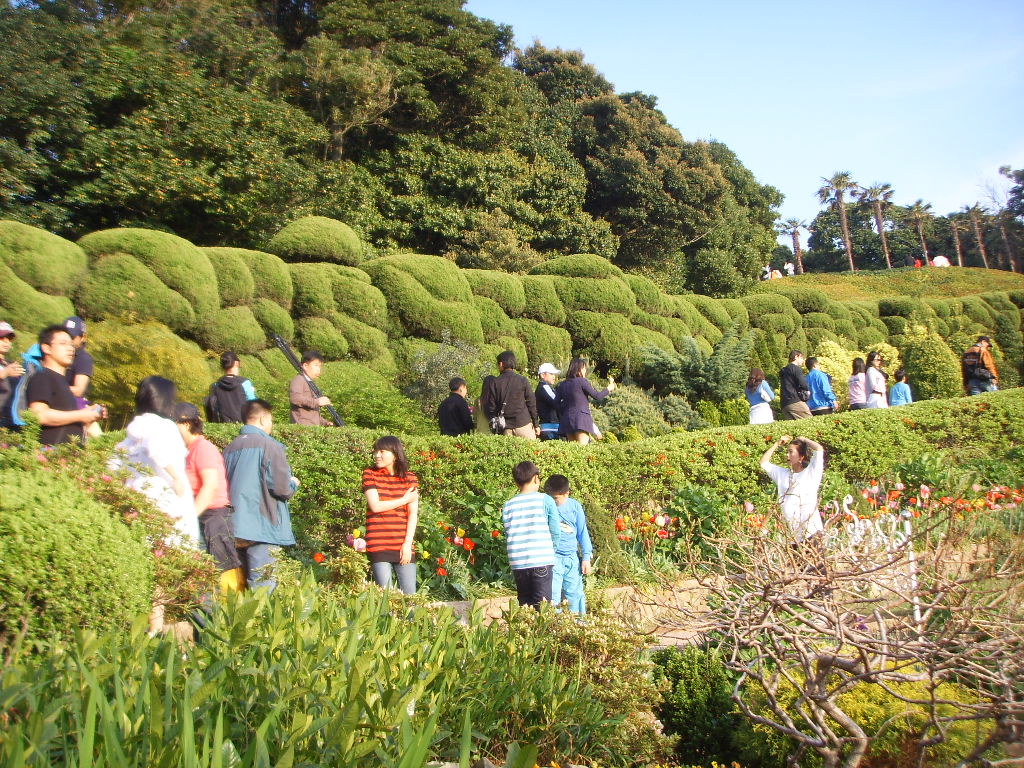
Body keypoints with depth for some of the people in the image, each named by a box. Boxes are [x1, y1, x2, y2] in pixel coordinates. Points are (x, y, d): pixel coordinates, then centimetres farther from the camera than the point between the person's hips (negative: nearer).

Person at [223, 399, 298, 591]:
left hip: (235, 525, 7)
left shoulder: (231, 448, 10)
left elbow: (225, 486, 17)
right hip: (263, 529, -7)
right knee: (262, 587, -4)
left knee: (241, 586, 15)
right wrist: (293, 484, 8)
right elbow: (282, 488, -15)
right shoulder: (270, 446, -11)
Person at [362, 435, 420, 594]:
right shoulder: (370, 474, 3)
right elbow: (375, 506, -8)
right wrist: (405, 499, -2)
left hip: (403, 546, 1)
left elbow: (413, 513, 1)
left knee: (409, 595, 1)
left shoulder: (410, 478, 6)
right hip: (379, 546, -1)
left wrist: (407, 544, -8)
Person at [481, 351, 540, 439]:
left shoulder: (494, 382, -2)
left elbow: (489, 406, 0)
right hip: (523, 424, -1)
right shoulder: (522, 380, -1)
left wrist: (494, 426, 12)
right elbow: (531, 404, 1)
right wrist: (536, 424, 9)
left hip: (506, 429, 1)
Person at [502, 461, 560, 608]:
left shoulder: (508, 505, 6)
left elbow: (508, 535, 7)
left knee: (524, 606, 12)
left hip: (517, 563, 3)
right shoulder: (545, 500, -2)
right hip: (541, 561, -3)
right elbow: (556, 532, 0)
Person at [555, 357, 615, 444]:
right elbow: (597, 396, -2)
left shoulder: (562, 385, 13)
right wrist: (610, 388, 13)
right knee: (582, 446, -15)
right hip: (581, 417, -6)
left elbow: (557, 404, 13)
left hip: (567, 419, 6)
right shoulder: (582, 381, -4)